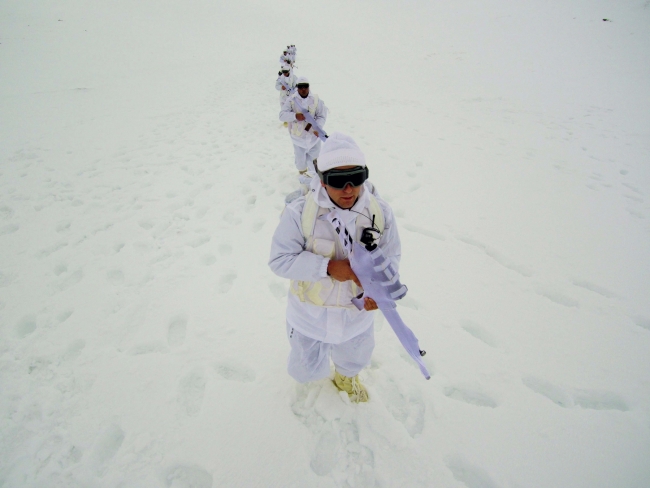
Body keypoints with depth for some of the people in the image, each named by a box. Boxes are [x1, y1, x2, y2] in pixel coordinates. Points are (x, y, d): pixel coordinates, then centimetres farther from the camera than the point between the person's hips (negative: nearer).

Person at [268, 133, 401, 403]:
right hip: (310, 315, -2)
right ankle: (314, 369, 63)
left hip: (356, 314, 3)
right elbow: (280, 259, -22)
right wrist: (328, 267, -33)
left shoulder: (380, 212, -16)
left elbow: (390, 256, -6)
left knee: (354, 359, 31)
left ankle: (346, 377, 69)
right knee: (307, 371, 23)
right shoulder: (300, 212, -27)